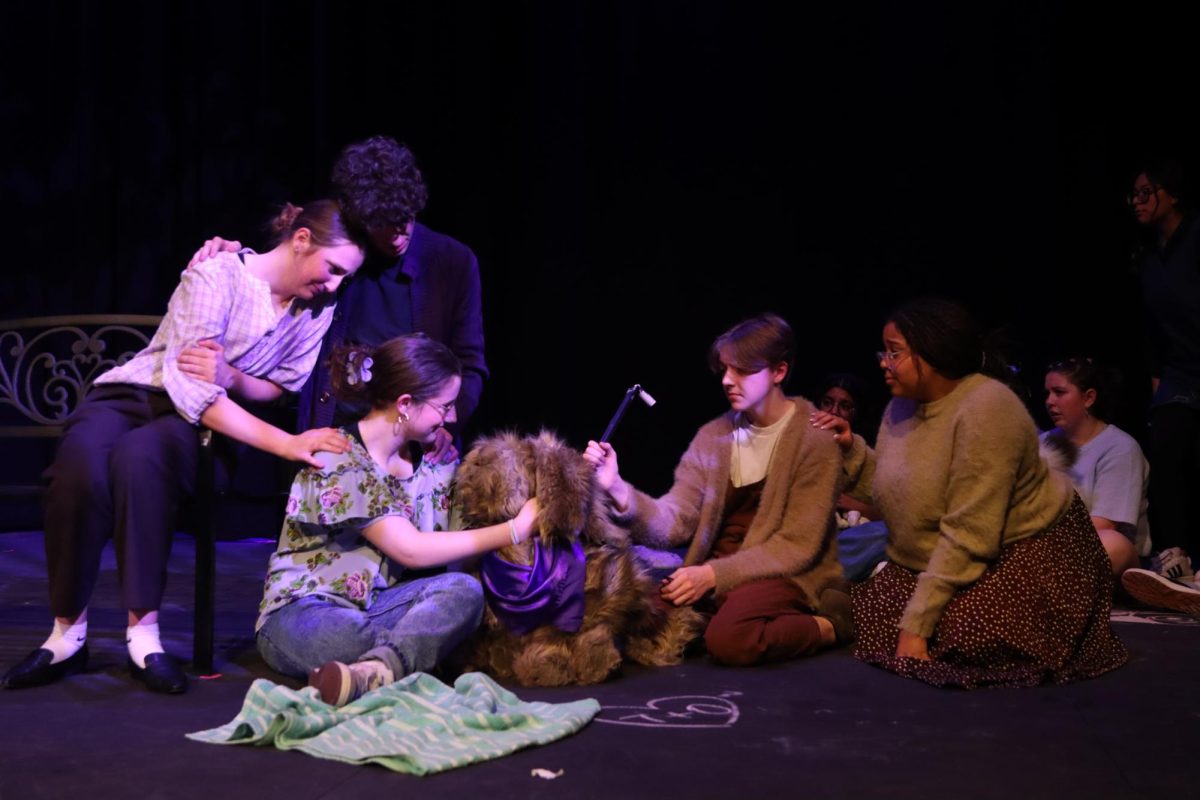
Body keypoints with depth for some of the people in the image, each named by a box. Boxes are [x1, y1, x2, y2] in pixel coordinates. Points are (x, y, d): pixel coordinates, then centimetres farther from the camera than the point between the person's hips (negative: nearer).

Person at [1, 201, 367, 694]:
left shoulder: (318, 311, -1)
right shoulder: (217, 275, -17)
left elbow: (281, 389, 6)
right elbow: (192, 391, -23)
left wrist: (231, 378, -18)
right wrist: (286, 444, -34)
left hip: (199, 428, 2)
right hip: (131, 394, -2)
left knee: (139, 456, -37)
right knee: (79, 468, -38)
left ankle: (143, 633, -33)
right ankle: (67, 633, -21)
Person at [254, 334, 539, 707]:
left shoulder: (434, 456, 7)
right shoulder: (339, 463, -16)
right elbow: (411, 551, -19)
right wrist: (515, 529, -18)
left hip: (371, 605, 8)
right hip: (303, 613, -7)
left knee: (463, 590, -30)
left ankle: (374, 672, -47)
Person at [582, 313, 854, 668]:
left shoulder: (814, 439, -10)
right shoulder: (713, 436, 5)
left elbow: (798, 545, -15)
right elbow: (673, 524, -4)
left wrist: (715, 574, -24)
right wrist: (617, 489, -22)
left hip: (786, 573, -4)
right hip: (715, 572, 5)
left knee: (728, 638, -34)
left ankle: (826, 625, -9)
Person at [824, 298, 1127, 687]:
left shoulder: (984, 410, -26)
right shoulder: (901, 407, 2)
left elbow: (967, 536, -28)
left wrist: (916, 625, -28)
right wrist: (850, 450, -8)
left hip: (1024, 550, -8)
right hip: (934, 557, 8)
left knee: (963, 640, -28)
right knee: (871, 617, -11)